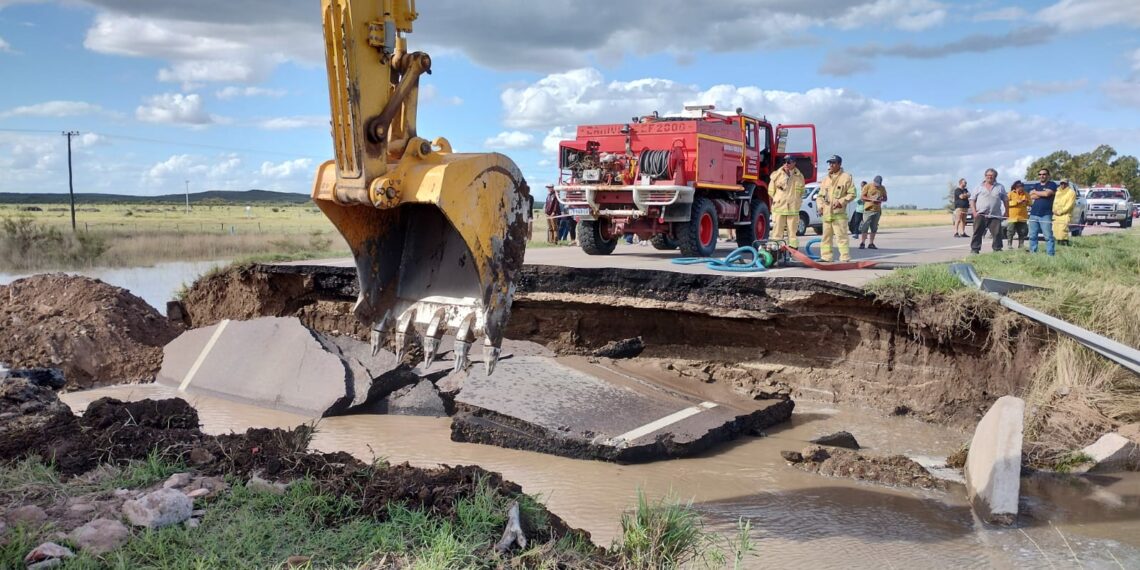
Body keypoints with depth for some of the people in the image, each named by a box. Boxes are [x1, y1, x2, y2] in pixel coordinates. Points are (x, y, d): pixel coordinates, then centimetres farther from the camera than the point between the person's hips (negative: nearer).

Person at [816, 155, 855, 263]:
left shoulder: (846, 177, 0)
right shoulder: (826, 180, 18)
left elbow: (852, 194, -3)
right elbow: (820, 195, 21)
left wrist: (841, 202, -14)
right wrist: (820, 206, 6)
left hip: (839, 213, -6)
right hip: (826, 213, 6)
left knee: (841, 236, -10)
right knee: (826, 236, 10)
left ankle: (845, 258, -9)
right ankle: (826, 257, 16)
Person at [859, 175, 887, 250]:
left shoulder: (882, 188, 11)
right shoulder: (868, 186, -1)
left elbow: (885, 198, 16)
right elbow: (863, 197, -4)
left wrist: (881, 199, -8)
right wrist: (871, 199, -19)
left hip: (877, 210, 4)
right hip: (868, 209, -4)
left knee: (874, 228, 5)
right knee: (865, 227, -9)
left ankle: (871, 244, 10)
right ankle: (862, 243, -7)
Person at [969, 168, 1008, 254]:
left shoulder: (1000, 187, 14)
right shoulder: (979, 187, 10)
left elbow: (1006, 200, 17)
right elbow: (972, 200, 6)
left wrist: (1006, 212, 8)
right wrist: (974, 212, -6)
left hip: (995, 216, 1)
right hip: (980, 215, -1)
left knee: (997, 233, -3)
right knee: (977, 233, -4)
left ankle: (997, 250, 7)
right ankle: (974, 250, -1)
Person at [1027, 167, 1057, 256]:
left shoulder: (1052, 185, 4)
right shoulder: (1036, 185, 20)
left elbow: (1047, 193, -14)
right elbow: (1031, 196, 5)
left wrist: (1035, 192, 2)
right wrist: (1042, 194, -9)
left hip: (1045, 215, -5)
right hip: (1033, 214, 6)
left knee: (1048, 236, -9)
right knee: (1032, 236, 5)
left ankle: (1050, 254, -10)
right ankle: (1032, 253, 10)